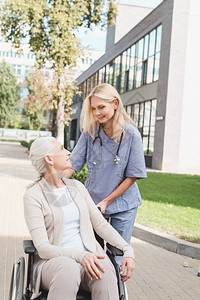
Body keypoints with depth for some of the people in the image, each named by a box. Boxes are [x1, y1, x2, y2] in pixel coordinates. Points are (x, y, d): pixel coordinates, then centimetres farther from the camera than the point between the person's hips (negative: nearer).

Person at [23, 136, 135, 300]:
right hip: (53, 262, -4)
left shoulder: (77, 186, 14)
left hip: (89, 257, 4)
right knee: (68, 268, -40)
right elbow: (42, 247, -11)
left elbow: (101, 224, 12)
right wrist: (79, 255, -28)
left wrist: (127, 250, -4)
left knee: (105, 271, -33)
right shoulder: (33, 196, -3)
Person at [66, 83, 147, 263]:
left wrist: (106, 202, -10)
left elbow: (133, 176, -11)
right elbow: (72, 164, -6)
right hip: (92, 201, 2)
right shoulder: (90, 132, -6)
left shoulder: (131, 134, -14)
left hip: (123, 203, -2)